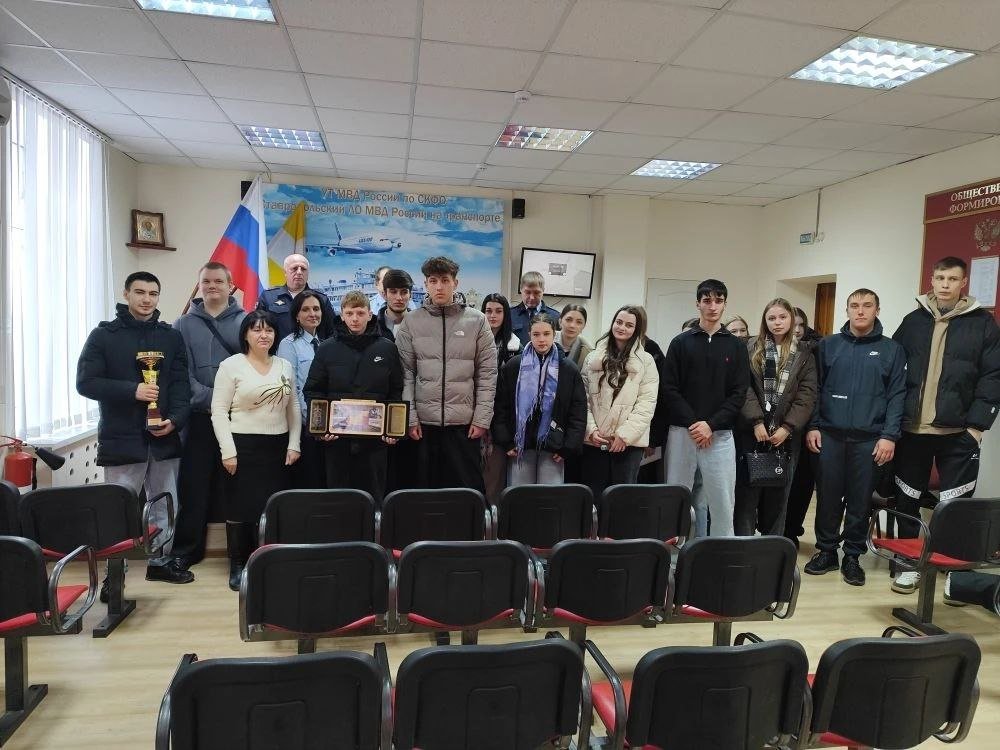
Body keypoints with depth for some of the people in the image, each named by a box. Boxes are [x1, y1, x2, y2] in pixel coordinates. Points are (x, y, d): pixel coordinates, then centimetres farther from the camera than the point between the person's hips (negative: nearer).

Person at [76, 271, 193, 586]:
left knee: (165, 505, 13)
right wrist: (132, 390, -18)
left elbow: (181, 383, 4)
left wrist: (175, 419, -12)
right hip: (121, 438, -3)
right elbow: (85, 382, -6)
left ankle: (162, 560, 28)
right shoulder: (103, 335, 1)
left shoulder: (171, 337, 9)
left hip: (164, 437, 3)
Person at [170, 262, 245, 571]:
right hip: (199, 417, 1)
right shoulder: (184, 325, 8)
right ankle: (186, 550, 17)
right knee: (193, 485, 4)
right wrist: (209, 399, -12)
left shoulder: (246, 322, 5)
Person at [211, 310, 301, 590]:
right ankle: (238, 566, 17)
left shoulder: (285, 366, 9)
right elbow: (219, 411, -6)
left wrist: (294, 444, 6)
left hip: (277, 447, 4)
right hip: (243, 446, -4)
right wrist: (228, 451, -11)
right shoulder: (231, 365, -4)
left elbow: (293, 408, 13)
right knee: (240, 507, 3)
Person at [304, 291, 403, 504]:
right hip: (336, 437, 1)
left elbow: (397, 393, 5)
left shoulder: (387, 348, 4)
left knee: (374, 495, 6)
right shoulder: (327, 349, 5)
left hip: (375, 438, 0)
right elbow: (313, 391, 6)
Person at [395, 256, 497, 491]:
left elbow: (487, 374, 0)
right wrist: (410, 418, -4)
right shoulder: (411, 322, 4)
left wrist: (482, 418, -5)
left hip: (465, 423, -1)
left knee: (469, 488, 6)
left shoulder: (476, 321, 1)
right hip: (424, 422, 1)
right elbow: (406, 375, 3)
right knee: (427, 486, 11)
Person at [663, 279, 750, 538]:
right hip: (682, 432, 0)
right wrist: (693, 422, -12)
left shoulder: (736, 346, 7)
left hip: (720, 434, 0)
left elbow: (739, 394, 0)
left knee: (722, 500, 2)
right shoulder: (681, 342, 5)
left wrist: (711, 425, -12)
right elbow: (670, 389, -1)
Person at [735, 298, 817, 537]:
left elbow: (807, 395, 0)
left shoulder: (803, 354, 7)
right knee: (747, 492, 1)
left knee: (778, 494, 7)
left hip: (785, 435, 1)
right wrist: (756, 422, -13)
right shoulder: (752, 349, 6)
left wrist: (787, 428, -10)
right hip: (753, 433, -1)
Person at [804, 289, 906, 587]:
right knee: (828, 496, 5)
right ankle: (826, 551, 19)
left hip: (869, 438, 0)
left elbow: (897, 396, 0)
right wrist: (812, 426, -2)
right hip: (829, 435, 1)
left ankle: (852, 556, 19)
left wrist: (889, 436, -7)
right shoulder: (828, 345, 7)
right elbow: (814, 388, 6)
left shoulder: (892, 350, 5)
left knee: (860, 499, 6)